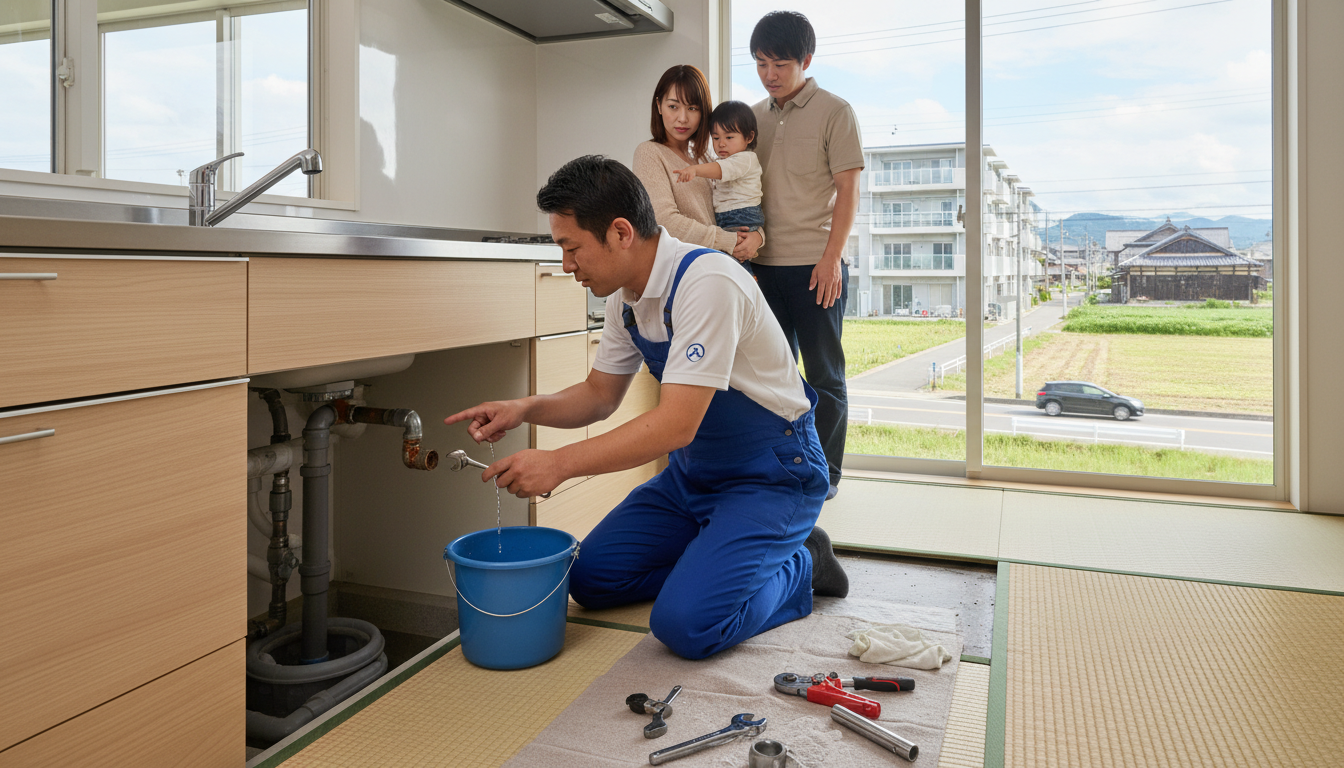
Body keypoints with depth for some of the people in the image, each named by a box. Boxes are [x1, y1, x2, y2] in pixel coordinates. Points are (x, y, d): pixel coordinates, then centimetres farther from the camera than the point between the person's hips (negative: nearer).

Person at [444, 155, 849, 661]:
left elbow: (677, 424, -31)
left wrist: (559, 464, -29)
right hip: (695, 469, 8)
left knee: (685, 624, -22)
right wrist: (525, 409, -7)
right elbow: (600, 394, 11)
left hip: (772, 472, -8)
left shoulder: (706, 283, -27)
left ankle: (799, 566, 3)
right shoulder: (626, 296, 0)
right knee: (590, 578, 1)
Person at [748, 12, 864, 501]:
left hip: (815, 266, -5)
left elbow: (847, 191, -5)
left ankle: (825, 474, 13)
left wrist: (831, 258, -13)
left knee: (823, 374, 2)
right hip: (764, 264, 5)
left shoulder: (834, 112, -1)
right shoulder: (755, 117, 13)